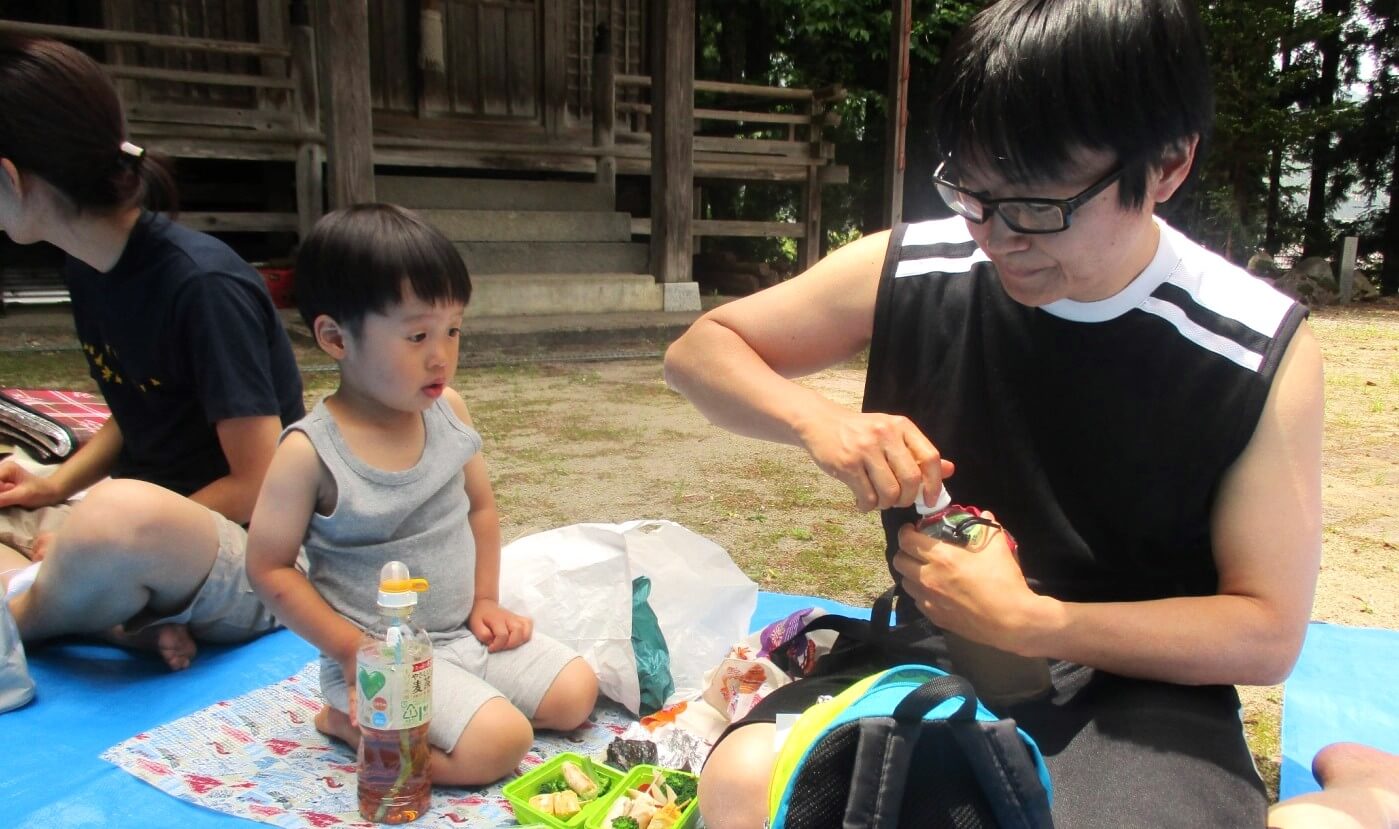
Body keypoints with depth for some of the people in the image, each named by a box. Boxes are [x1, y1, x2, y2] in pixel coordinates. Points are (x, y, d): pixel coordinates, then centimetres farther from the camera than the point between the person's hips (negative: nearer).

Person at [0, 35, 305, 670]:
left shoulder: (204, 285, -20)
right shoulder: (86, 270, 5)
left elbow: (258, 488, -17)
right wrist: (56, 486, 3)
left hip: (252, 557, -9)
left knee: (128, 515, -40)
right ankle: (129, 619, -12)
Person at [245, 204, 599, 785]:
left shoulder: (448, 412, -3)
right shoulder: (311, 449, -19)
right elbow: (269, 566, -12)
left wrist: (486, 599, 5)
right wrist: (353, 651, -14)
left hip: (463, 631, 7)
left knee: (575, 693, 4)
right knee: (499, 743, -21)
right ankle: (350, 719, 0)